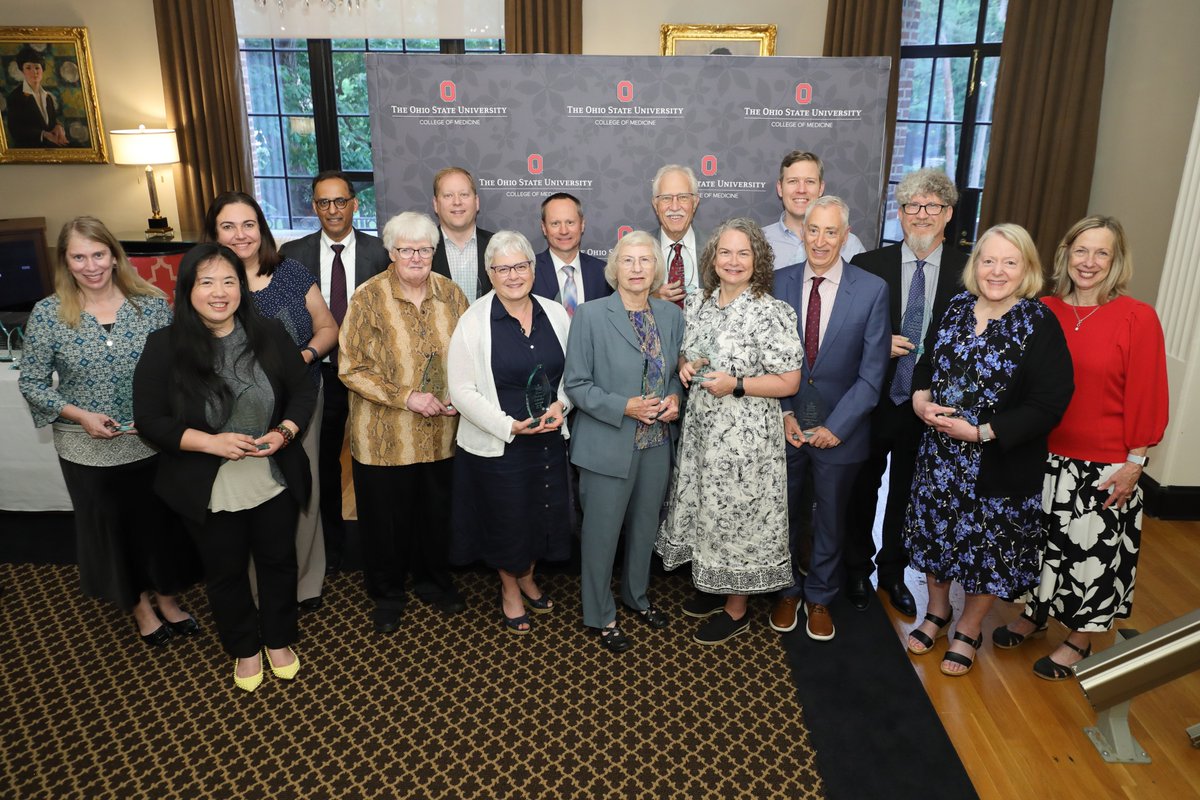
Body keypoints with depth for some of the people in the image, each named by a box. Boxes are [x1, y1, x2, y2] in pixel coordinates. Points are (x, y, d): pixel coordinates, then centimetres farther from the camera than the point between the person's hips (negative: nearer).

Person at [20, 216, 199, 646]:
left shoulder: (152, 304, -7)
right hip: (89, 452, 0)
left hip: (154, 443, 1)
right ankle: (140, 607, 39)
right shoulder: (47, 314, -8)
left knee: (161, 524, 15)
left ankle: (167, 599, 39)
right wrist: (80, 415, -15)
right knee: (111, 530, 16)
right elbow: (31, 383, -2)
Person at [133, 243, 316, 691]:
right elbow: (150, 420, -10)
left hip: (275, 482, 2)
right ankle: (244, 648, 41)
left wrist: (284, 432, -17)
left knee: (278, 561, 18)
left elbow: (303, 390, 1)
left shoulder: (270, 335, -6)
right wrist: (211, 442, -23)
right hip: (209, 492, -1)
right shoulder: (164, 347, -12)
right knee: (225, 573, 17)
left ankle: (278, 640, 43)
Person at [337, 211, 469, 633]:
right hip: (385, 435, -3)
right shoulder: (369, 297, -9)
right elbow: (351, 368, -11)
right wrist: (406, 398, -18)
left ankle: (433, 580, 40)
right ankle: (386, 594, 33)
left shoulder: (450, 293, 1)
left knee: (436, 511, 16)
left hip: (441, 432, 3)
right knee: (387, 516, 11)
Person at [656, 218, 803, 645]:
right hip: (701, 429, 6)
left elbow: (789, 383, -13)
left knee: (737, 514, 6)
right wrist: (685, 366, -5)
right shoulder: (697, 303, 5)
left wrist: (736, 385, -23)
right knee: (708, 510, 18)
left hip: (745, 436, -6)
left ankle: (736, 610, 25)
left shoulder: (772, 313, -14)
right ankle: (715, 586, 40)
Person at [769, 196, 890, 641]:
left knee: (830, 517, 16)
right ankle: (788, 591, 37)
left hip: (839, 429, -1)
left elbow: (872, 371, -9)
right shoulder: (779, 282, -4)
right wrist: (784, 413, -9)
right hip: (785, 423, 1)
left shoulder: (872, 290, -9)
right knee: (785, 513, 15)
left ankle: (820, 597, 36)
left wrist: (836, 426, -14)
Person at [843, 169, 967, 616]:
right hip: (872, 404, -1)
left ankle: (892, 571, 40)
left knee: (907, 495, 18)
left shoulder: (969, 271, -5)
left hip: (928, 407, 1)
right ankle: (858, 568, 38)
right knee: (862, 490, 15)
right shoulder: (868, 266, -6)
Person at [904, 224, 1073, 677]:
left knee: (987, 546, 12)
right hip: (938, 455, 5)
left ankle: (969, 630, 35)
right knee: (937, 532, 18)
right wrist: (921, 400, -10)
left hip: (999, 465, -4)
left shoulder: (1040, 324, -15)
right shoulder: (957, 308, 0)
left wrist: (979, 432, -22)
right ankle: (937, 612, 42)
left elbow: (1048, 406, -18)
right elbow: (926, 362, 10)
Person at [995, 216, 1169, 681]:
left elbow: (1146, 398, -9)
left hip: (1104, 468, -3)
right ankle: (1034, 615, 41)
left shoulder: (1137, 319, -12)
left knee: (1093, 552, 11)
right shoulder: (1045, 312, -2)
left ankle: (1079, 642, 32)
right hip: (1045, 459, 3)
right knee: (1041, 541, 18)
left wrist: (1134, 463, -9)